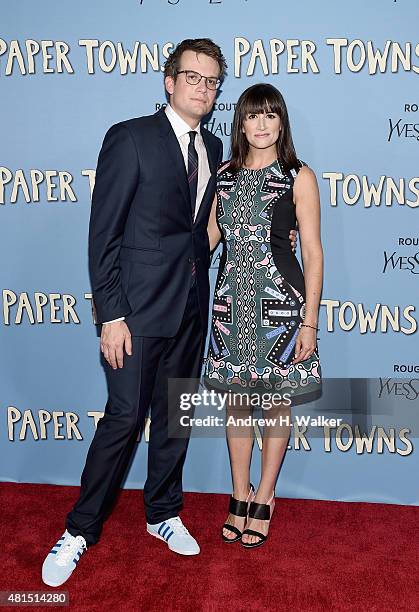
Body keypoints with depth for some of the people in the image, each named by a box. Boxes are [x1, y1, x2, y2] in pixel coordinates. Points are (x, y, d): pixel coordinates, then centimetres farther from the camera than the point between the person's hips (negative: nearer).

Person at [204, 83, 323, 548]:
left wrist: (309, 320, -10)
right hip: (231, 300, 4)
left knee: (277, 401, 7)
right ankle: (240, 498, 28)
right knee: (236, 400, 12)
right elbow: (208, 236, 14)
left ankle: (263, 501, 24)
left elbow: (312, 251, -5)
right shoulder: (225, 174, 9)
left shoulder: (299, 177, -3)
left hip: (279, 299, -3)